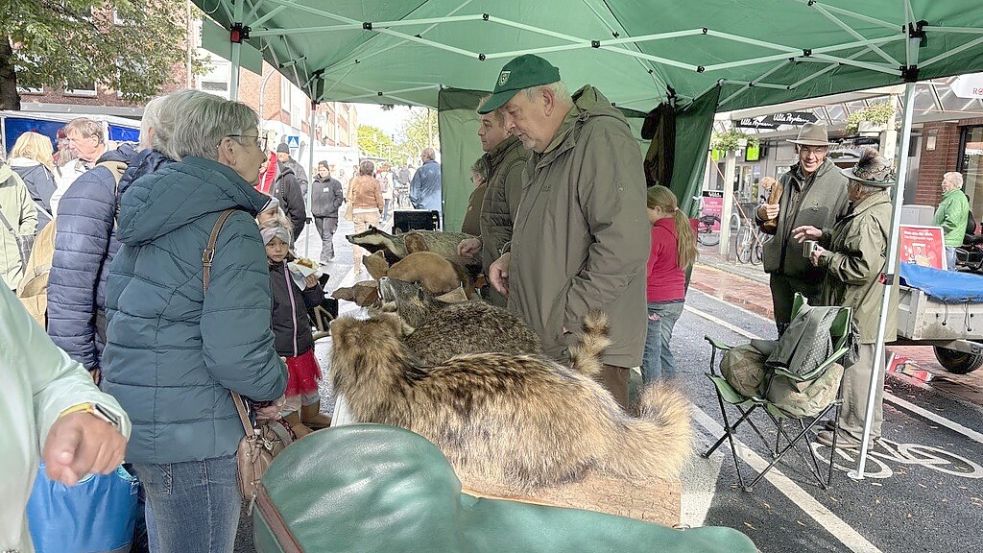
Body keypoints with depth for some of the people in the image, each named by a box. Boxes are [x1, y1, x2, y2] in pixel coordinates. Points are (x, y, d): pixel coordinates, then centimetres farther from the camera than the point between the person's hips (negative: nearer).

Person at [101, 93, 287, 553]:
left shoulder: (149, 215, 9)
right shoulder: (232, 230, -20)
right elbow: (238, 355, -28)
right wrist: (275, 384, -7)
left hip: (136, 423, 9)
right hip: (192, 438, -9)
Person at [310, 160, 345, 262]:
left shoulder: (334, 182, -2)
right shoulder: (315, 183, 13)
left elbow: (340, 197, -4)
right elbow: (311, 197, 20)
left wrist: (332, 207, -9)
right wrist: (312, 209, 10)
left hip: (330, 215, -6)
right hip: (317, 215, 6)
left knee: (327, 236, -11)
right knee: (323, 236, 12)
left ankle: (324, 258, -13)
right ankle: (330, 254, 27)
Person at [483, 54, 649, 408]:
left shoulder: (603, 139, -14)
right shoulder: (543, 154, 18)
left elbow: (624, 245, -24)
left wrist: (567, 316, -19)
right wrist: (512, 256, 11)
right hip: (540, 340, 9)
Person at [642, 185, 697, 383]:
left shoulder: (655, 234, -18)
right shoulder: (684, 229, 7)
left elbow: (642, 272, -19)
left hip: (654, 301, -8)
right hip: (677, 300, 8)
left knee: (650, 353, 3)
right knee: (663, 348, 20)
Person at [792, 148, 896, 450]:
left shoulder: (868, 219, -23)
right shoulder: (883, 210, 10)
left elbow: (861, 268, -28)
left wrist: (826, 257, -15)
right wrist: (823, 235, 13)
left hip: (859, 312, -11)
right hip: (870, 311, 11)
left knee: (856, 367, 0)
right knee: (869, 366, 20)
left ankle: (854, 431, 11)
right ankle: (870, 425, 34)